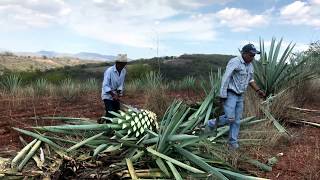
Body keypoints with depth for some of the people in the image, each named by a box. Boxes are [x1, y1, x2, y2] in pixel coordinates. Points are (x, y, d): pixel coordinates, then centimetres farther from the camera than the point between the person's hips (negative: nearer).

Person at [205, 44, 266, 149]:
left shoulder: (250, 66, 10)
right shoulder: (234, 62, -16)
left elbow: (250, 80, 26)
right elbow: (225, 79, -20)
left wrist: (258, 90, 13)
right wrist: (222, 96, -22)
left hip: (240, 96, 8)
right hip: (230, 94, -8)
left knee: (237, 120, 8)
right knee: (230, 118, -14)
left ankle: (233, 143, 18)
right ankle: (212, 124, 10)